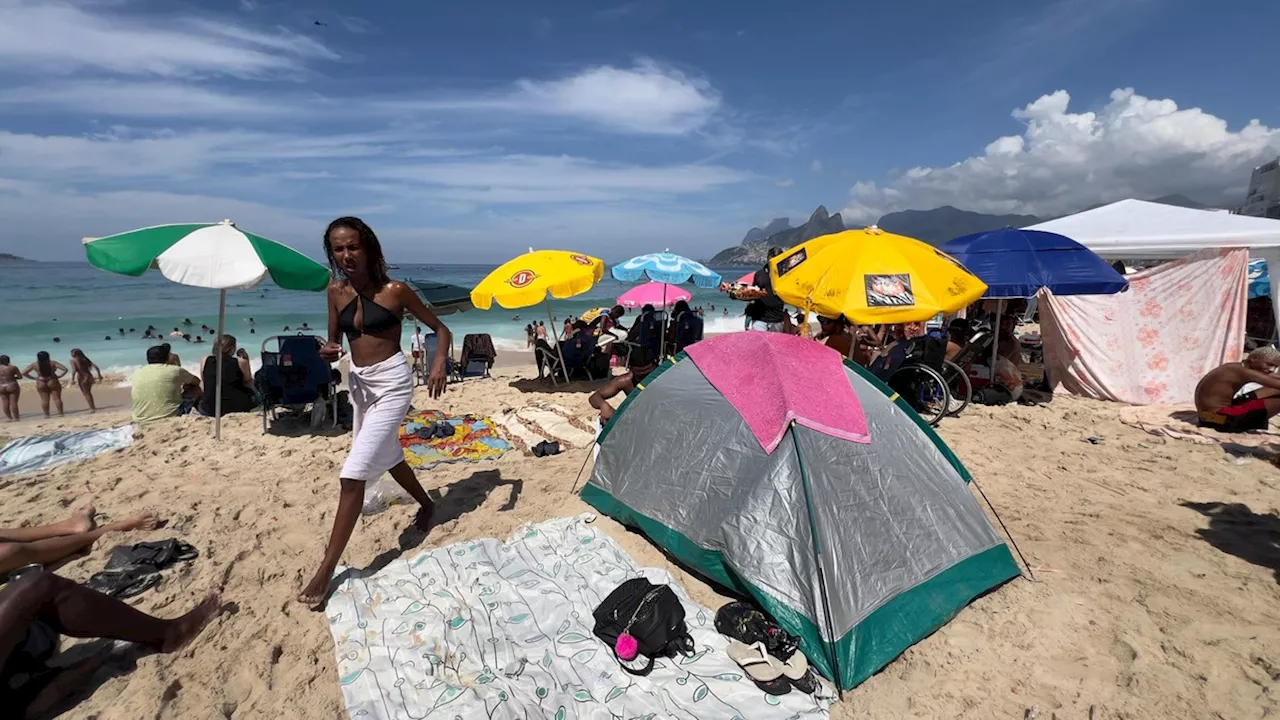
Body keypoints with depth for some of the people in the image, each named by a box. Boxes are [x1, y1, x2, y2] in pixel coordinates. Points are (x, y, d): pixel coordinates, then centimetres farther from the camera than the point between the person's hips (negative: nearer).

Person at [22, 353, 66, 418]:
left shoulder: (34, 365, 0)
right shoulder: (53, 363, -5)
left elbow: (23, 373, 1)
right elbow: (65, 369, -12)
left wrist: (34, 378, 7)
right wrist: (59, 376, -3)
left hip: (41, 383, 2)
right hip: (53, 382, -2)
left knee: (44, 399, 6)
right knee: (57, 398, 0)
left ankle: (47, 414, 7)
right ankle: (60, 413, -1)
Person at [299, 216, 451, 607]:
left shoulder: (395, 290, -11)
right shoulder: (336, 291, 3)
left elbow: (441, 329, -5)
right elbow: (335, 339, 13)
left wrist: (439, 364, -22)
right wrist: (328, 351, -12)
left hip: (391, 382, -7)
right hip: (359, 382, 7)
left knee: (352, 474, -11)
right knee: (387, 456, 24)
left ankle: (326, 569, -2)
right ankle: (426, 505, 50)